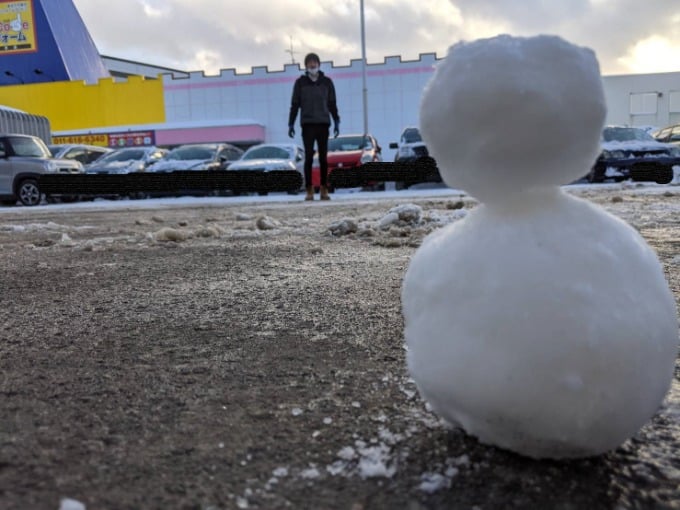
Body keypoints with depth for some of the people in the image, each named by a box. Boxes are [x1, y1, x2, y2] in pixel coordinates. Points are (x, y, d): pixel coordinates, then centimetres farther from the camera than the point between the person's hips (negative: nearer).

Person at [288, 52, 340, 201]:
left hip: (323, 124, 1)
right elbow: (294, 104, 6)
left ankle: (324, 189, 7)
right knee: (308, 158, -5)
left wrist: (336, 122, 5)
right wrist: (291, 124, 1)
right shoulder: (300, 82, 5)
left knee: (323, 158, 1)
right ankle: (309, 190, -1)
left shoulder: (327, 82, 8)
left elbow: (332, 104, 11)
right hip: (307, 124, -1)